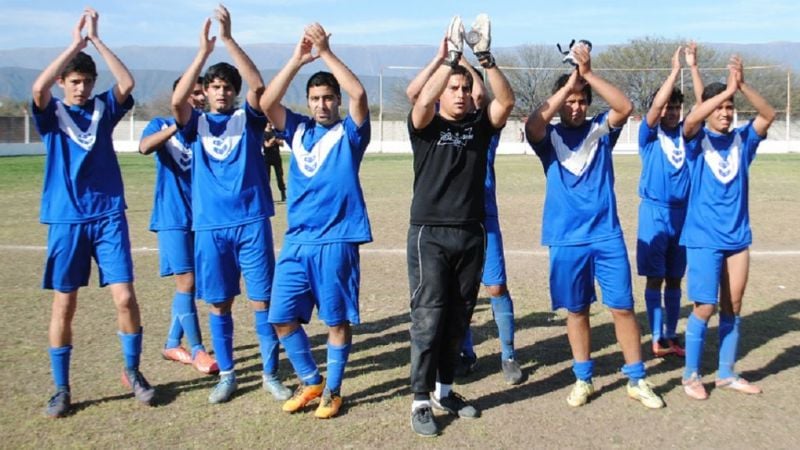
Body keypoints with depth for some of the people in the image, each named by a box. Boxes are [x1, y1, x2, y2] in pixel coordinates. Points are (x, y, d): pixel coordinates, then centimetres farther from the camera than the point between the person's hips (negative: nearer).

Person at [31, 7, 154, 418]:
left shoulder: (104, 109, 7)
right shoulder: (51, 113, 3)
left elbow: (127, 83, -11)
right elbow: (38, 87, -19)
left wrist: (96, 40, -12)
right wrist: (75, 43, -18)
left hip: (108, 216, 1)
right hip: (65, 220, -1)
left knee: (125, 297, -4)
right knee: (64, 305, 4)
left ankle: (132, 372, 16)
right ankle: (61, 388, 17)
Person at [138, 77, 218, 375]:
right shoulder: (162, 125, 1)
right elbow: (144, 147, -21)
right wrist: (179, 124, -30)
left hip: (202, 217, 4)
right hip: (174, 218, -4)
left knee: (188, 283, 10)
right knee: (187, 281, -6)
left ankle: (172, 344, 24)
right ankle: (197, 350, 4)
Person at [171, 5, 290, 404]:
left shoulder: (248, 118, 7)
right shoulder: (196, 122, 8)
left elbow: (258, 85, -11)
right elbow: (177, 100, -12)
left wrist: (229, 38, -14)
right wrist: (203, 50, -16)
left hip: (252, 221, -1)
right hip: (210, 225, 1)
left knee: (262, 300, 2)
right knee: (219, 303, 8)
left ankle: (270, 373, 14)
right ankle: (226, 374, 21)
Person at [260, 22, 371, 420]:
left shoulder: (349, 132, 2)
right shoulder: (298, 130, 12)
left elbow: (359, 95, -16)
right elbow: (267, 102, -4)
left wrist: (326, 53, -16)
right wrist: (297, 59, -10)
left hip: (337, 241, -4)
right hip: (296, 241, 4)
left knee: (338, 320, 3)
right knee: (282, 318, 5)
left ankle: (333, 390, 19)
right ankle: (311, 382, 24)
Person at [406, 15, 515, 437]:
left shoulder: (480, 125, 8)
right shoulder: (426, 126, 0)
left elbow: (507, 101, -9)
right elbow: (422, 102, -22)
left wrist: (485, 59, -18)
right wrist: (450, 58, -24)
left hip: (471, 234, 4)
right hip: (430, 233, -4)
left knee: (458, 318, 11)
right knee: (428, 318, -5)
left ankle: (444, 390, 24)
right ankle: (421, 401, 3)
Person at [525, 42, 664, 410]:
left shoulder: (600, 130, 5)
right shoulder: (549, 137, 2)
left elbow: (625, 108, -14)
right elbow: (533, 123, -21)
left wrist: (589, 74, -19)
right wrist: (569, 82, -19)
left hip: (607, 235, 1)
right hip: (566, 239, 0)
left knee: (623, 307, 3)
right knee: (576, 310, 9)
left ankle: (636, 379, 16)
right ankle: (583, 379, 23)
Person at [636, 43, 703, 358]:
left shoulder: (686, 133, 8)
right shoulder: (649, 134, -2)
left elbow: (702, 104, -3)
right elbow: (656, 106, -18)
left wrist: (693, 67, -10)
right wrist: (675, 70, -17)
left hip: (683, 212, 4)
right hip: (655, 212, -4)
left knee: (675, 279, 10)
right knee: (655, 278, -1)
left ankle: (671, 336, 18)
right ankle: (657, 339, 4)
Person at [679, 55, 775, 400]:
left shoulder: (742, 140, 6)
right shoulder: (698, 140, -3)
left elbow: (769, 115, -8)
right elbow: (691, 119, -24)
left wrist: (742, 85, -19)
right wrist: (728, 88, -26)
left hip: (737, 236, 4)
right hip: (704, 238, -4)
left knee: (732, 307, 11)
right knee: (705, 307, -6)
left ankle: (727, 373, 24)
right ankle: (691, 375, 10)